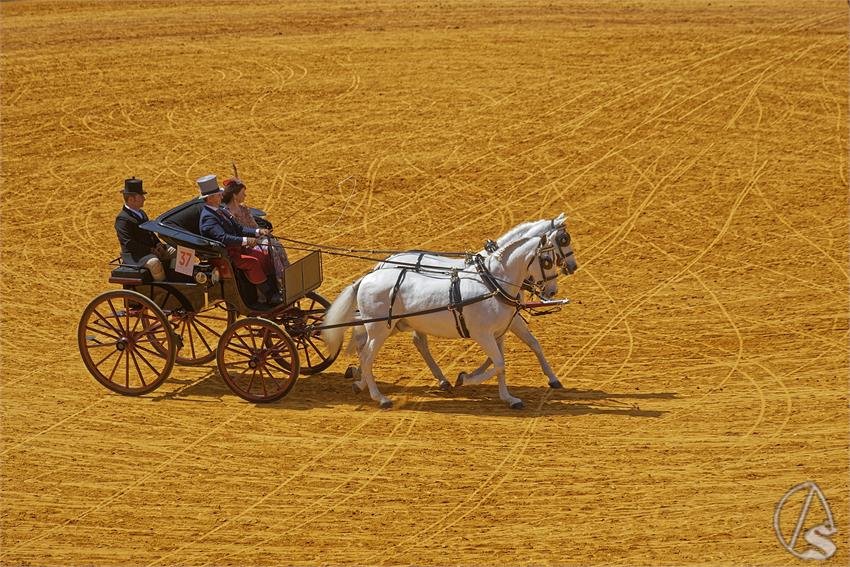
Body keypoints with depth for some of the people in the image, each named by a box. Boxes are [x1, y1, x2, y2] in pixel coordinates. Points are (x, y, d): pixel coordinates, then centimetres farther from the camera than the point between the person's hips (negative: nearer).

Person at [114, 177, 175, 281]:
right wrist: (151, 250, -22)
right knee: (154, 262, -37)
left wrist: (158, 244, 3)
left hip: (151, 249, 10)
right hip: (133, 255, -10)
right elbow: (129, 243, -22)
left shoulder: (141, 214, 17)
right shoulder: (122, 219, -15)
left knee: (174, 251, -2)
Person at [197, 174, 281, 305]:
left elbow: (239, 228, 14)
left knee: (265, 256, -2)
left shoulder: (221, 210, 14)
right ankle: (270, 297, -24)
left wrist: (257, 232, 0)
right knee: (252, 262, -29)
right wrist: (245, 240, -35)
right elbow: (222, 237, -30)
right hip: (224, 255, -10)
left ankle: (276, 292, -3)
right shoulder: (208, 217, -18)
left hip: (237, 248, 10)